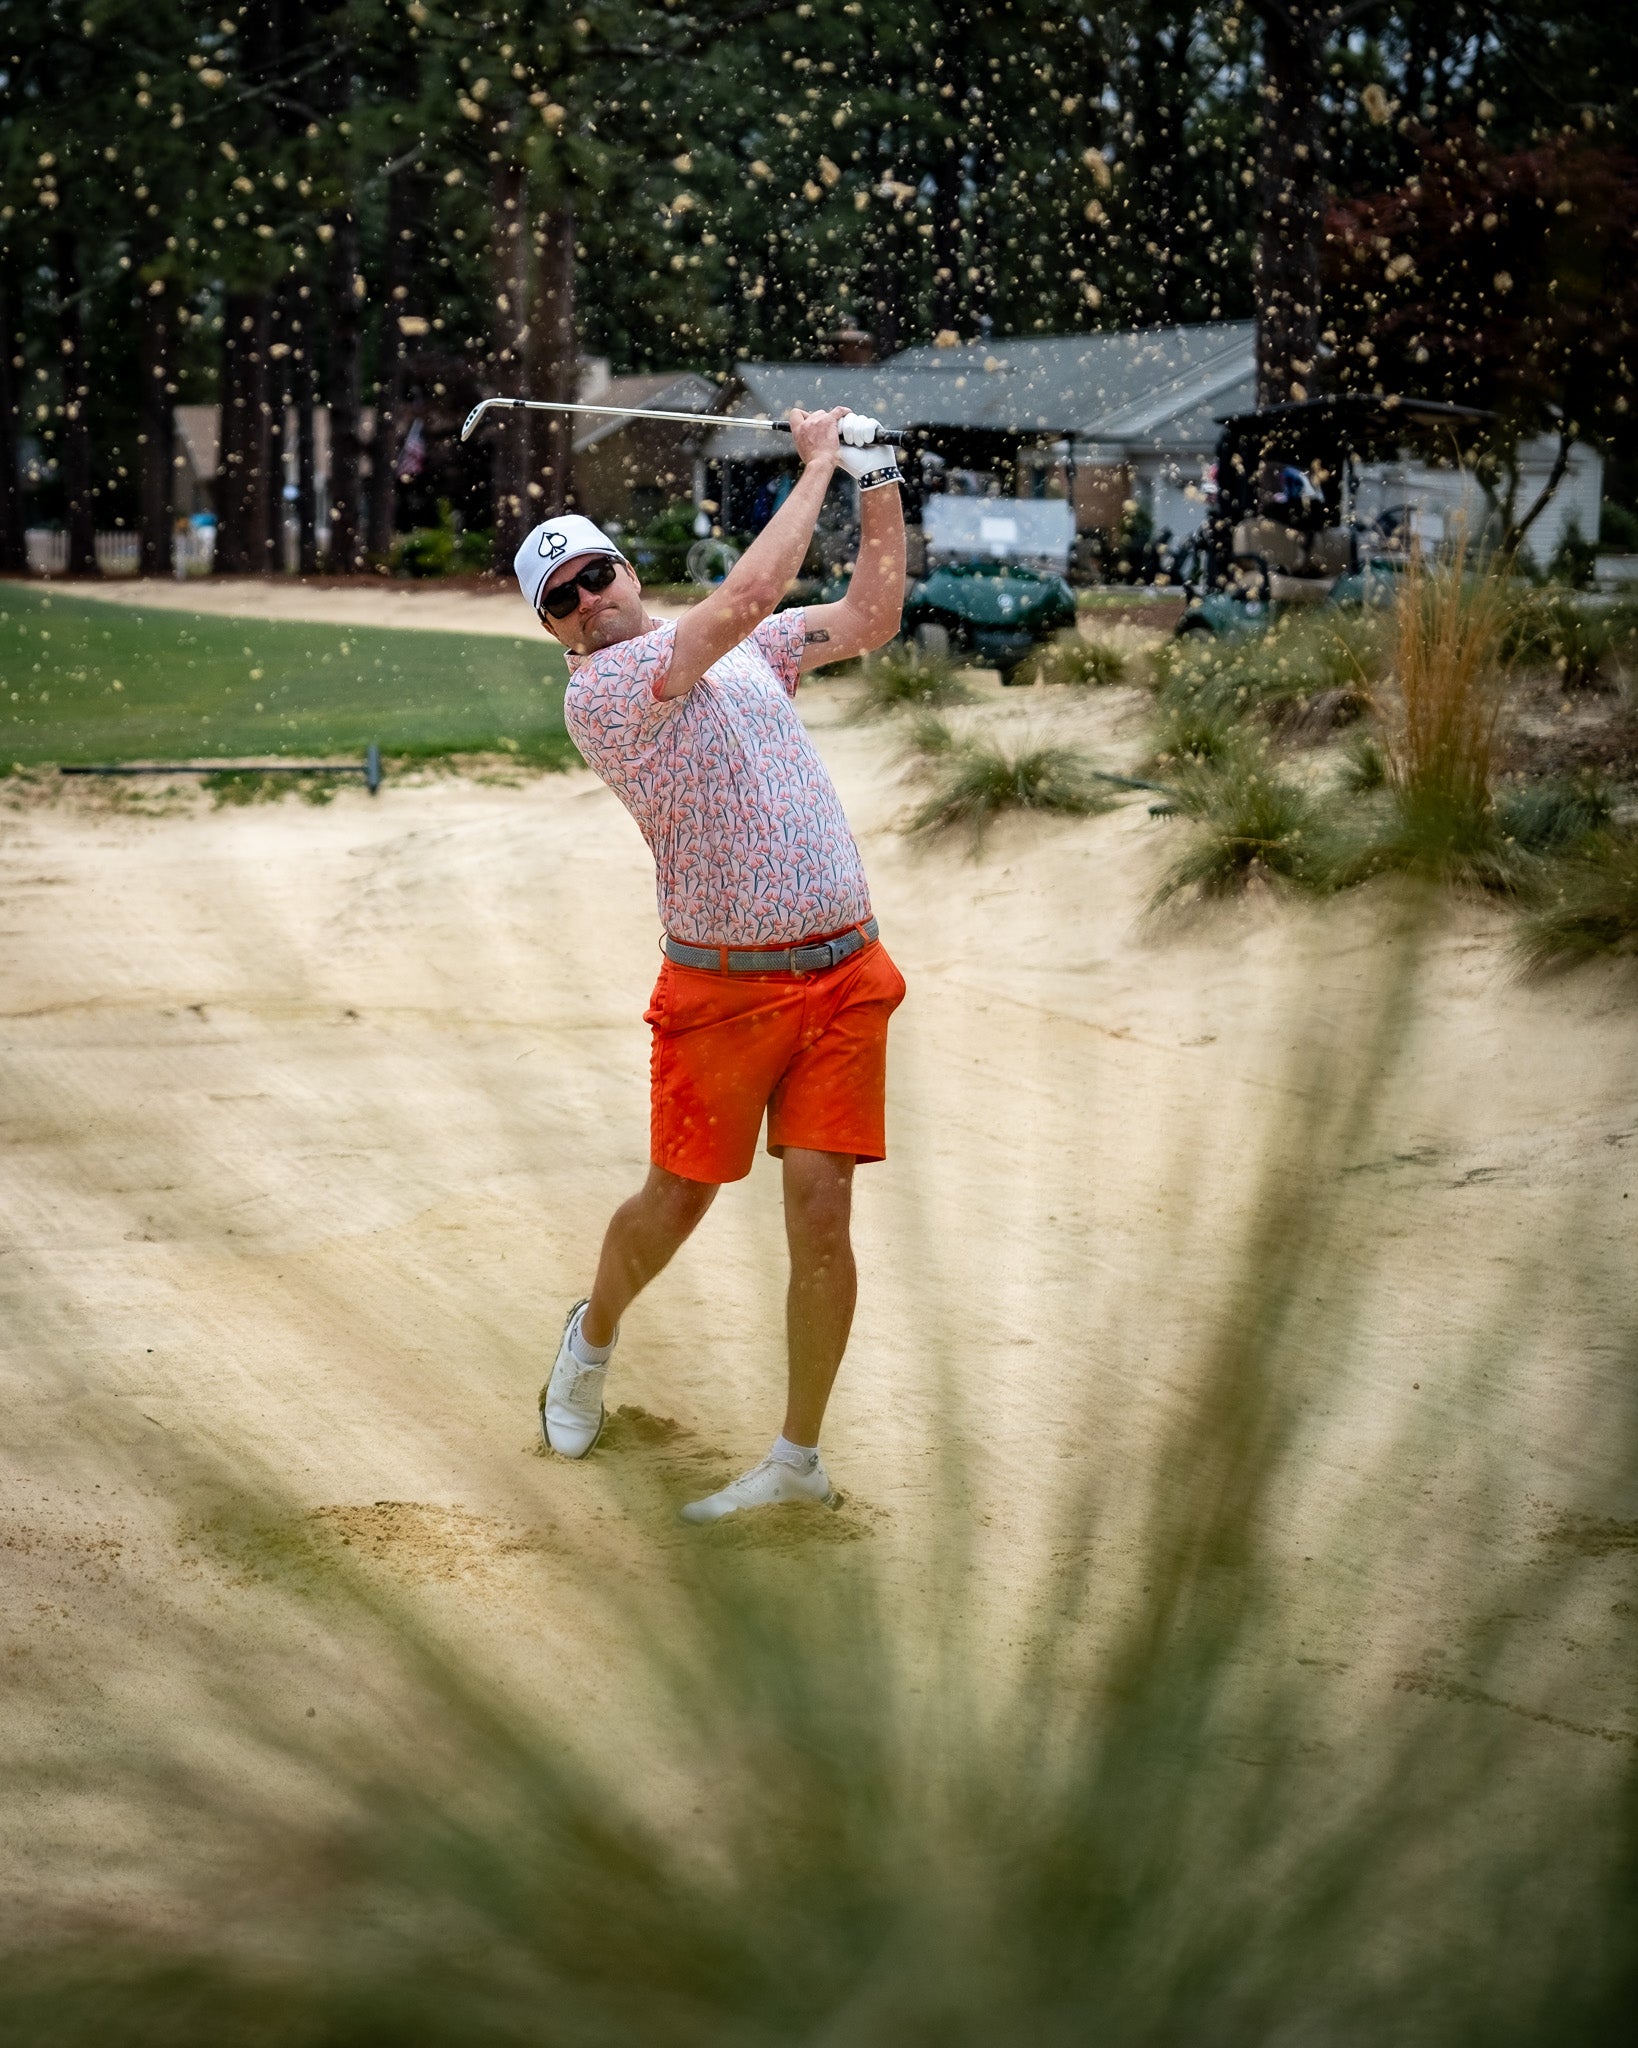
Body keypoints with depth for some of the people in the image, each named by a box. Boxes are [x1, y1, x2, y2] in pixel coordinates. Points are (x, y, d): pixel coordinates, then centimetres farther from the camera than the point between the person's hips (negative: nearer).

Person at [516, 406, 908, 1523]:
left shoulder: (744, 649, 14)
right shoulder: (595, 690, -9)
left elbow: (870, 617, 22)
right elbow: (746, 597, -18)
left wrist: (880, 485, 12)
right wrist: (817, 463, -9)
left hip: (844, 971, 4)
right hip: (723, 987, -4)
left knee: (821, 1207, -3)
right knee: (675, 1202, 6)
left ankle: (800, 1456, 8)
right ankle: (593, 1337, 40)